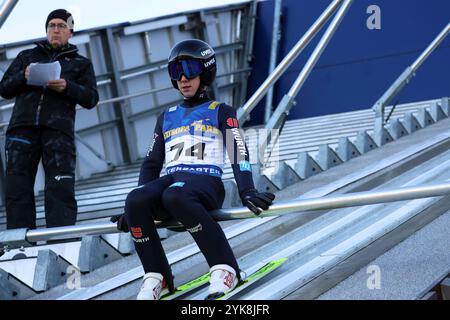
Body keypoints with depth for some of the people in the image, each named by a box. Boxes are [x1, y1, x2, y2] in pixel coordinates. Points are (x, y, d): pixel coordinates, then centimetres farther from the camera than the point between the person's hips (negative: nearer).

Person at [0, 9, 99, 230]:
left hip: (58, 129, -2)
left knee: (61, 189, -15)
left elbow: (91, 99, 11)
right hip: (22, 126, 2)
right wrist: (23, 76, -1)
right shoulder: (26, 56, 27)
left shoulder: (81, 63, 23)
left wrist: (67, 87, -8)